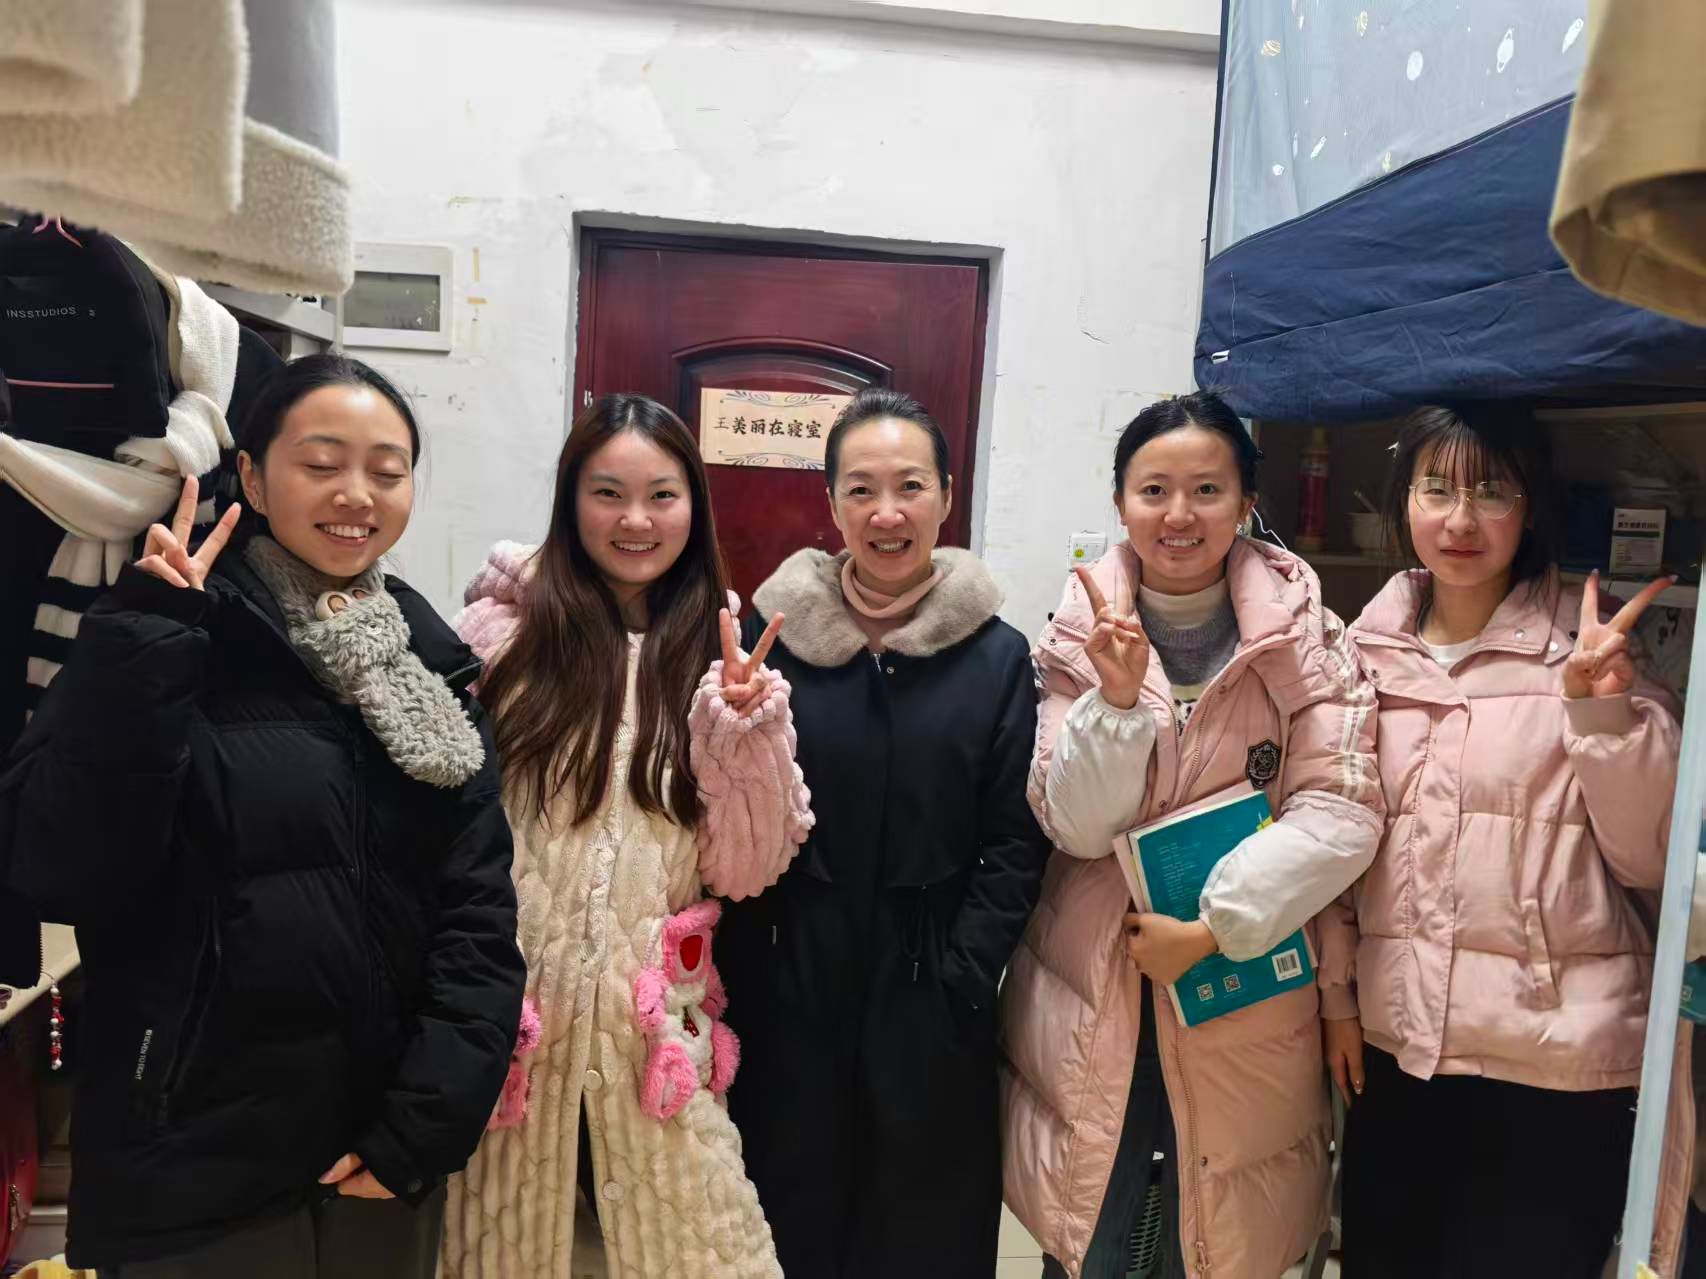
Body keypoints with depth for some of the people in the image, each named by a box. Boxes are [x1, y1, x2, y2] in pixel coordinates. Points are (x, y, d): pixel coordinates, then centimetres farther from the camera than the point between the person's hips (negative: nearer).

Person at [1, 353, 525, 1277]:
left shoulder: (429, 662, 1)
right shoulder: (178, 637, -8)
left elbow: (479, 904, -2)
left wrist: (424, 1125, -8)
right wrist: (148, 640, -24)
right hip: (193, 1168, -3)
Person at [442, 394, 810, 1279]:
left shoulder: (715, 655, 1)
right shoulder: (503, 632, -6)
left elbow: (744, 870, -3)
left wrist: (745, 725, -14)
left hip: (656, 1024, 2)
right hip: (510, 1011, -1)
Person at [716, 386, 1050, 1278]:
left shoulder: (997, 653, -2)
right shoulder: (775, 633, -2)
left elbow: (1015, 841, -2)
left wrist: (960, 979, -9)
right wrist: (746, 975, -10)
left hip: (927, 1005, 0)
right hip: (787, 994, 0)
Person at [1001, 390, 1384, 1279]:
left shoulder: (1299, 630, -5)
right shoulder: (1083, 630, -3)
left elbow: (1341, 810, -12)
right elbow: (1075, 826, -9)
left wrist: (1212, 927, -18)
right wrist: (1117, 693, -24)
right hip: (1092, 999, 1)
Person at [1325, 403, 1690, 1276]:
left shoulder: (1589, 650, -5)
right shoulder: (1365, 654, 3)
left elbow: (1650, 856, -7)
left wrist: (1599, 704, -19)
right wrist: (1337, 992, 9)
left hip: (1557, 1059, -3)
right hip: (1397, 1044, 3)